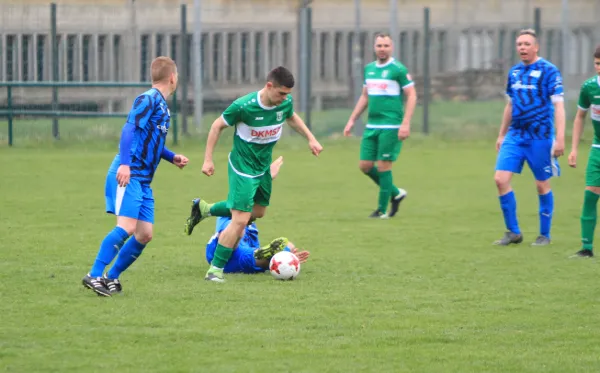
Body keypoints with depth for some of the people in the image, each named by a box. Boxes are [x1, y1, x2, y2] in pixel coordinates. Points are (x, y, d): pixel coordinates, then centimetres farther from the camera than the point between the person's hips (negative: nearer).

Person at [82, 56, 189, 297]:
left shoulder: (163, 106, 20)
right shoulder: (148, 100, -8)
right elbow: (130, 128, -19)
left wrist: (172, 158, 19)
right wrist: (125, 164, -28)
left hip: (143, 180, 9)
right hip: (128, 175, -9)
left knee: (145, 234, 4)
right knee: (127, 227, -20)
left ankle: (111, 277, 13)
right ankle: (94, 276, -18)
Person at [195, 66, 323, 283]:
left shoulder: (285, 102, -9)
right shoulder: (243, 106, -26)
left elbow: (292, 117, 17)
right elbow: (218, 126, -12)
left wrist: (311, 138, 9)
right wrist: (208, 160, -13)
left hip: (263, 167, 7)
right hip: (243, 169, -7)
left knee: (258, 212, 20)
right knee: (241, 220, -14)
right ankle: (215, 270, -6)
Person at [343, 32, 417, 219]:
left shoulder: (398, 69, -7)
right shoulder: (369, 69, 13)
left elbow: (412, 96, -9)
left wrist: (406, 123, -17)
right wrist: (352, 120, 19)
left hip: (391, 127, -7)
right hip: (372, 126, 7)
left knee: (383, 166, -6)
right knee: (365, 165, 5)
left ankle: (382, 209, 5)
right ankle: (395, 193, 23)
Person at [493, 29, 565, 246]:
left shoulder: (549, 71, -8)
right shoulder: (514, 72, 10)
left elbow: (558, 105, -11)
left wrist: (560, 138, -18)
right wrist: (501, 135, 22)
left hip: (540, 137, -5)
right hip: (515, 135, 5)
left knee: (542, 185, 3)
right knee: (501, 179, -6)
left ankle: (544, 235, 16)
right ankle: (513, 232, 4)